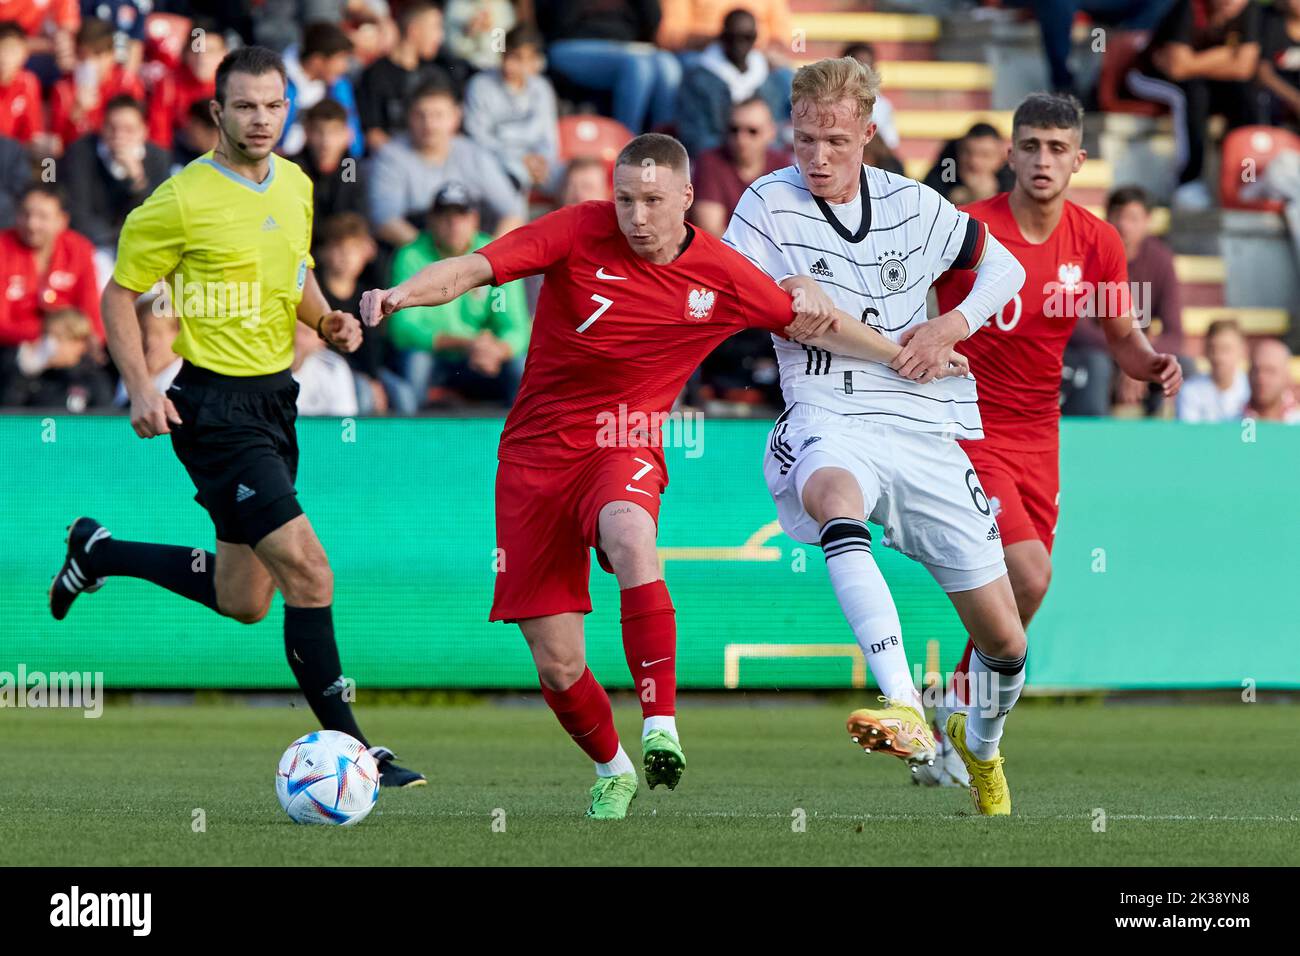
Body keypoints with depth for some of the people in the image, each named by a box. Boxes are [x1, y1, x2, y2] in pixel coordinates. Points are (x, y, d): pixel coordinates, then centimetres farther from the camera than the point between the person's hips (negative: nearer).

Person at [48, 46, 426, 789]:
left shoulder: (296, 186, 8)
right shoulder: (182, 201, -13)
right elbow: (120, 293, -5)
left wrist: (327, 320, 3)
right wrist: (141, 388, -16)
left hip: (275, 397, 8)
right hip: (217, 409, -8)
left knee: (243, 601, 16)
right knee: (309, 574, -16)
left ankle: (101, 553, 37)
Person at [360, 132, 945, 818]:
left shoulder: (721, 275, -1)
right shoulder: (579, 233, -7)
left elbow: (809, 323, 15)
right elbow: (475, 268, -16)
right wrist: (403, 293, -34)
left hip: (625, 449, -1)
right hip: (536, 452, 1)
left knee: (630, 536, -39)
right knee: (556, 665, -2)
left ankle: (660, 728, -38)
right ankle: (612, 770, 28)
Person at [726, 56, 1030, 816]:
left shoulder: (912, 205, 7)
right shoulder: (769, 204, 0)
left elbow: (1004, 267, 19)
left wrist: (949, 327, 2)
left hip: (922, 428, 3)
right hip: (825, 419, -3)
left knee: (1005, 640, 3)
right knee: (837, 495, -43)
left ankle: (982, 745, 39)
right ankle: (908, 714, -56)